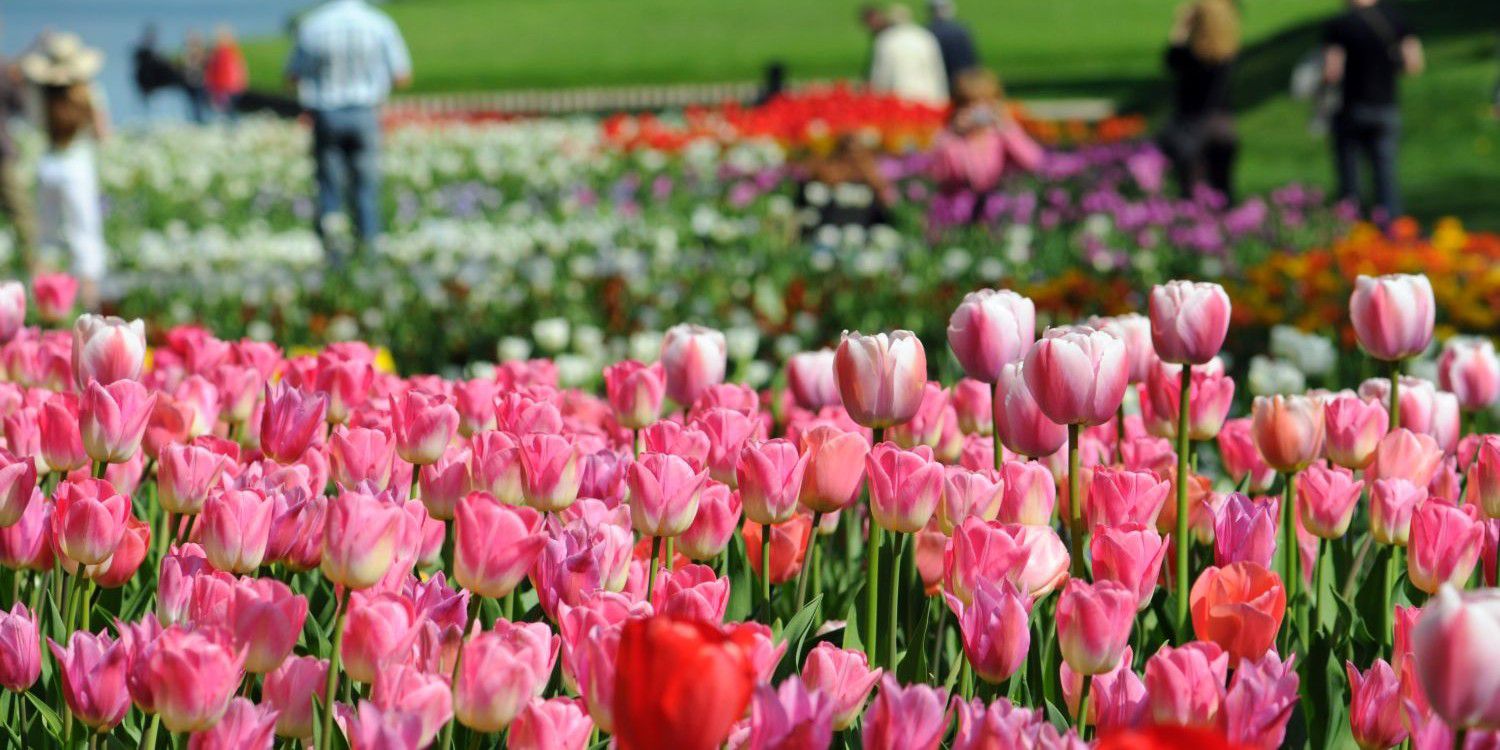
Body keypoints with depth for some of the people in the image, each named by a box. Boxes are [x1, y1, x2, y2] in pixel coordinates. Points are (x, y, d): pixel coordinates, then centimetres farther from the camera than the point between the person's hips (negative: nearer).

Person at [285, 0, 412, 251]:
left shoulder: (311, 26, -6)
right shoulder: (380, 25, -7)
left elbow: (295, 76, 2)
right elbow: (402, 77, -1)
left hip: (325, 115, 0)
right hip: (364, 115, 0)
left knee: (329, 187, 7)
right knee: (365, 186, 9)